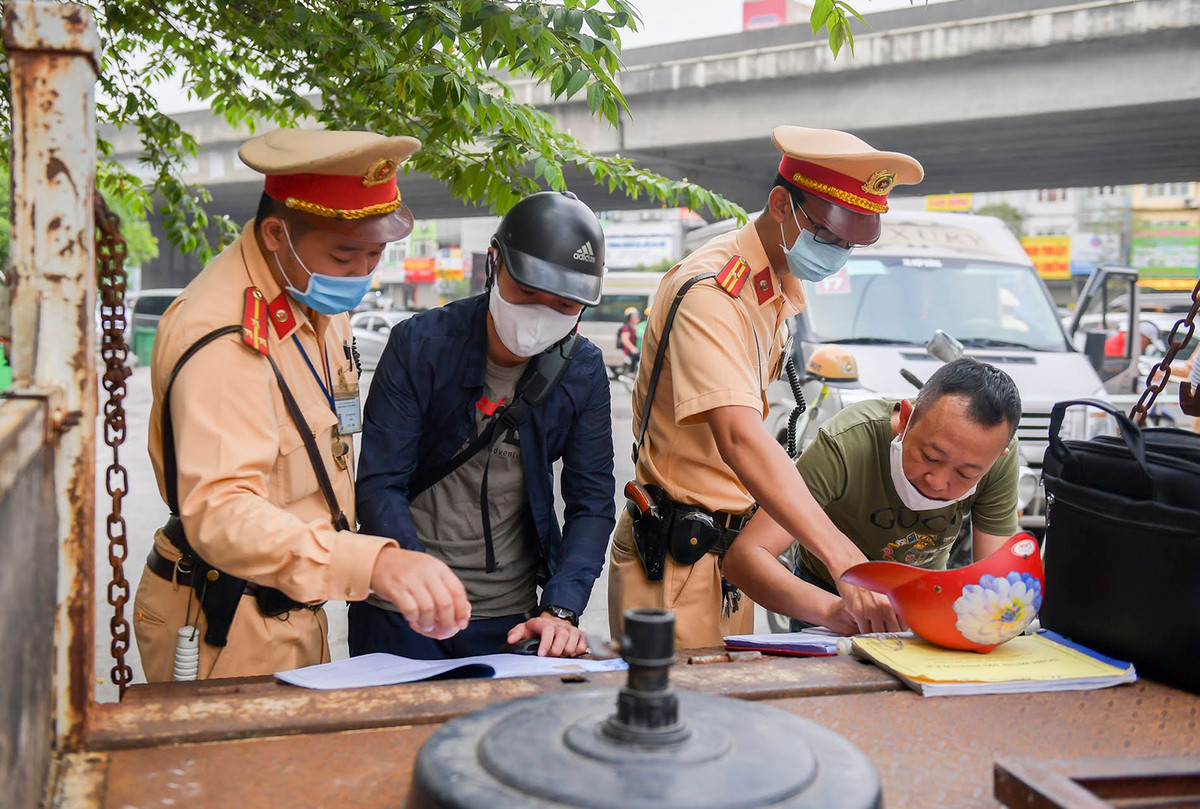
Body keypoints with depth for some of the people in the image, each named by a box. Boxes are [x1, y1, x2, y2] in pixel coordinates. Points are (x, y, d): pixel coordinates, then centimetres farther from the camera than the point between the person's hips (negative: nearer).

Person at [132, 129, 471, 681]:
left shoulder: (316, 294, 3)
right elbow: (219, 512, -40)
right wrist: (375, 563, -54)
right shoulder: (225, 338, -28)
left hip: (295, 610, 9)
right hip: (226, 630, -9)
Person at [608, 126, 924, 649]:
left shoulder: (782, 285, 10)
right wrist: (846, 561, -44)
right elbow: (738, 439, -37)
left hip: (732, 543, 9)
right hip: (675, 560, -9)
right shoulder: (711, 292, -22)